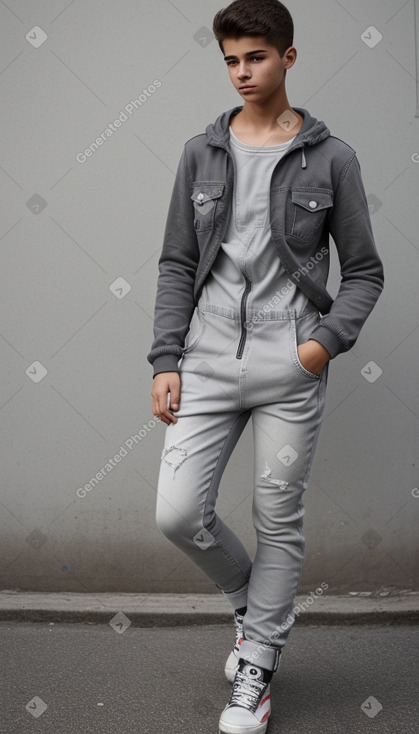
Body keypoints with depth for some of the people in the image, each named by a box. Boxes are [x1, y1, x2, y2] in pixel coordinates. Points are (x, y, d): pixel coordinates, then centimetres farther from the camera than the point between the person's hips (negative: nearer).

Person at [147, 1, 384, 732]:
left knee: (279, 522, 5)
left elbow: (364, 269, 5)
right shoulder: (201, 152, 8)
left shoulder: (331, 158, 2)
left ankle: (256, 672, 23)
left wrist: (329, 338, -12)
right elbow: (176, 265, 8)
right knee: (178, 512, -3)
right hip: (207, 360, 2)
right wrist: (165, 360, 0)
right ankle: (251, 603, 28)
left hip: (291, 368, -2)